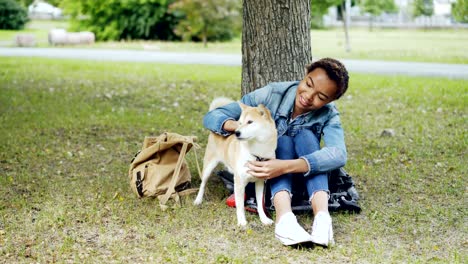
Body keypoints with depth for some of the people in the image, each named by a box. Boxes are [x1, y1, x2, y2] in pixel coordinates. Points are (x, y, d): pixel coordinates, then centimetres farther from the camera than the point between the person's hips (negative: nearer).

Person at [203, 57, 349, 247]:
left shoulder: (328, 115, -19)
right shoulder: (272, 94, -20)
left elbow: (338, 154, -40)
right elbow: (211, 117, -20)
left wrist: (286, 166, -55)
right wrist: (240, 125, -44)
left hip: (304, 179, 0)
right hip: (262, 177, 0)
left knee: (306, 135, -27)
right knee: (283, 140, -30)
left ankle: (322, 215, -47)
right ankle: (284, 218, -54)